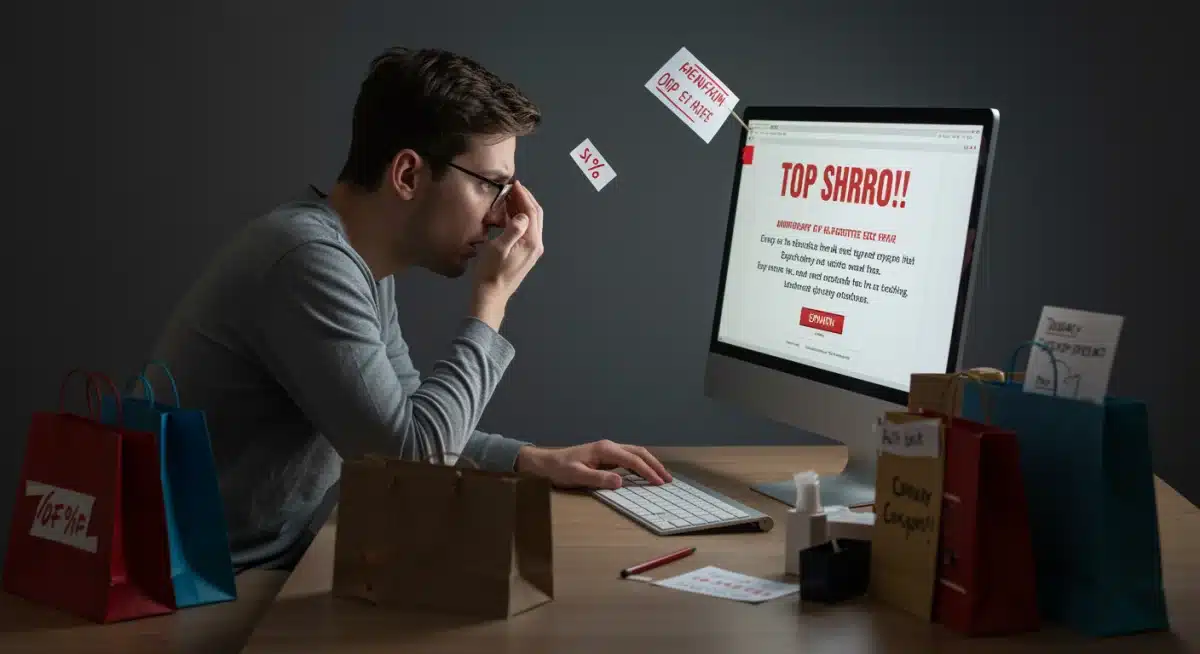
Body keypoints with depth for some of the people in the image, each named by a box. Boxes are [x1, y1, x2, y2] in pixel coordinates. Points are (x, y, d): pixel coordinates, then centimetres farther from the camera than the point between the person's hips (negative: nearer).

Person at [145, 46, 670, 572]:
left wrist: (536, 460, 0)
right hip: (220, 585, -9)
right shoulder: (311, 261, -24)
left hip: (287, 558, 9)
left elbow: (414, 433, 14)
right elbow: (413, 454, -23)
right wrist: (492, 296, -15)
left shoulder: (364, 267, 7)